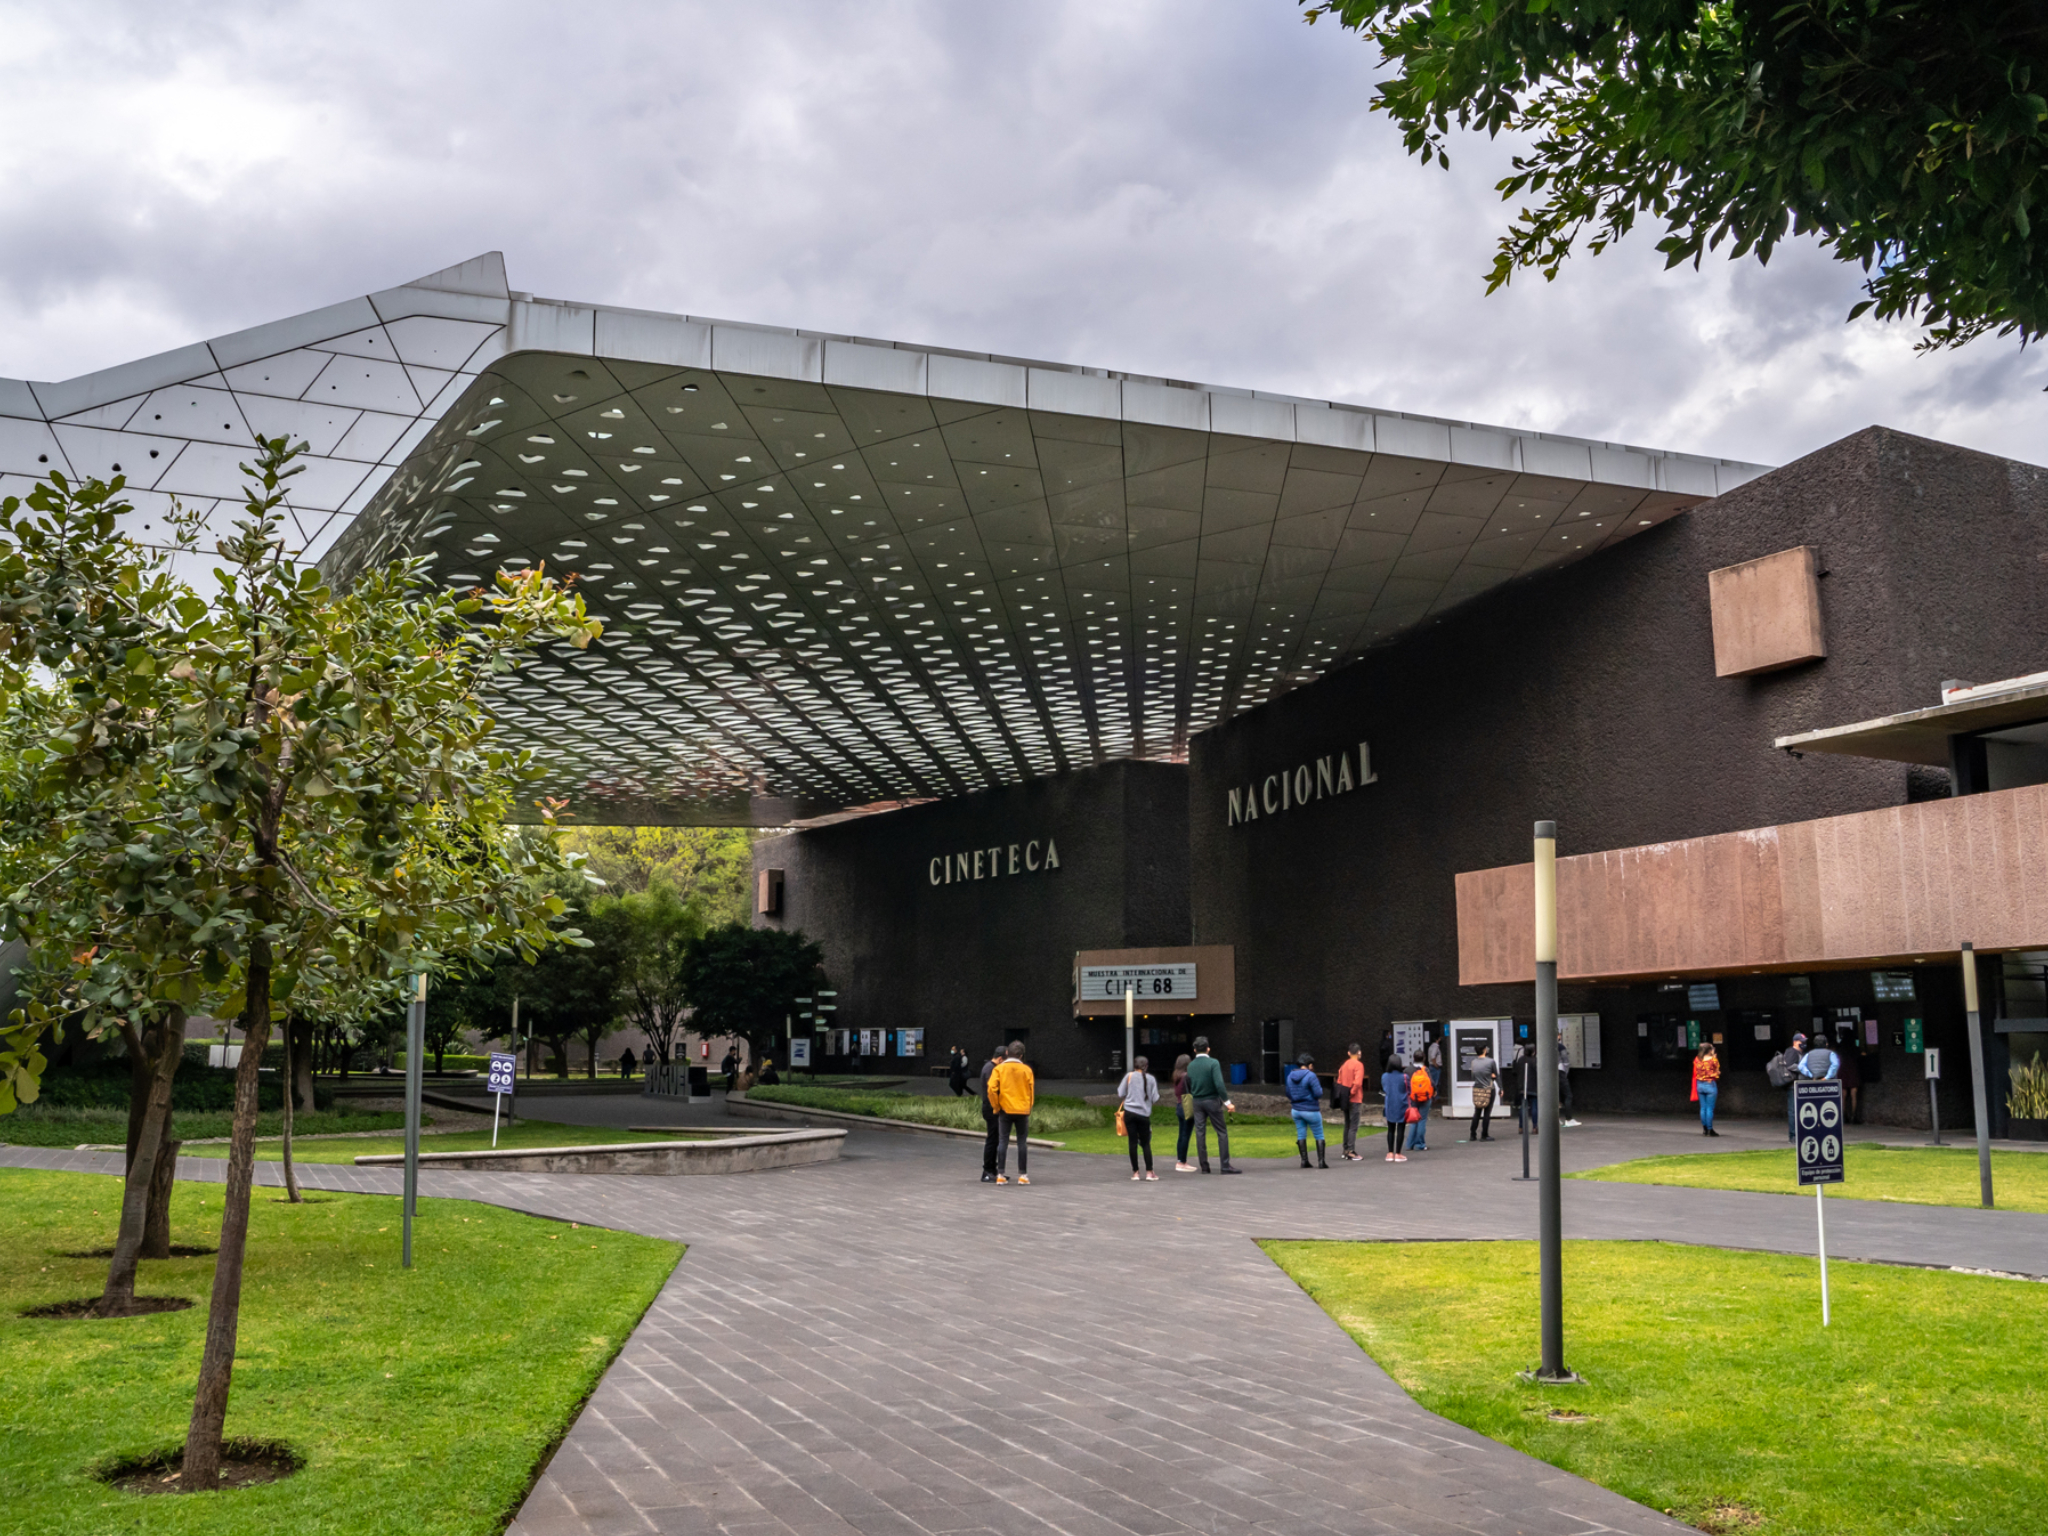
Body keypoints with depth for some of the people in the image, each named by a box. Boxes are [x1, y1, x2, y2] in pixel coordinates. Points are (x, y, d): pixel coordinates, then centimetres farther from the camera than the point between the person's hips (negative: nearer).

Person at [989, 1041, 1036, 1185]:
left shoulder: (999, 1069, -2)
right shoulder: (1026, 1070, 0)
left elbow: (991, 1089, -11)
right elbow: (1031, 1091, 4)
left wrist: (996, 1107, 1)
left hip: (1005, 1110, 0)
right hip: (1023, 1111, 0)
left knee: (1003, 1142, 4)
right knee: (1022, 1142, 6)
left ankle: (1001, 1175, 1)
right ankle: (1023, 1175, 6)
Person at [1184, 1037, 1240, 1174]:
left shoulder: (1190, 1065, 4)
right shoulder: (1213, 1063, -11)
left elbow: (1188, 1086, 9)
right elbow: (1219, 1084, -20)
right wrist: (1227, 1102, -16)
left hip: (1197, 1102, 5)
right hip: (1212, 1101, -4)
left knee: (1200, 1133, 6)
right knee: (1222, 1132, 2)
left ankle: (1203, 1166, 7)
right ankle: (1225, 1166, -2)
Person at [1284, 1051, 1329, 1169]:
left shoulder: (1290, 1076, 3)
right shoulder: (1311, 1076, -17)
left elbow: (1288, 1094, 10)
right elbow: (1318, 1094, -17)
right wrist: (1319, 1086, 2)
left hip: (1296, 1110, 5)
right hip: (1311, 1111, -5)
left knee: (1301, 1135, 12)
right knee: (1319, 1136, 6)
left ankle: (1304, 1160, 11)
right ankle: (1321, 1161, 2)